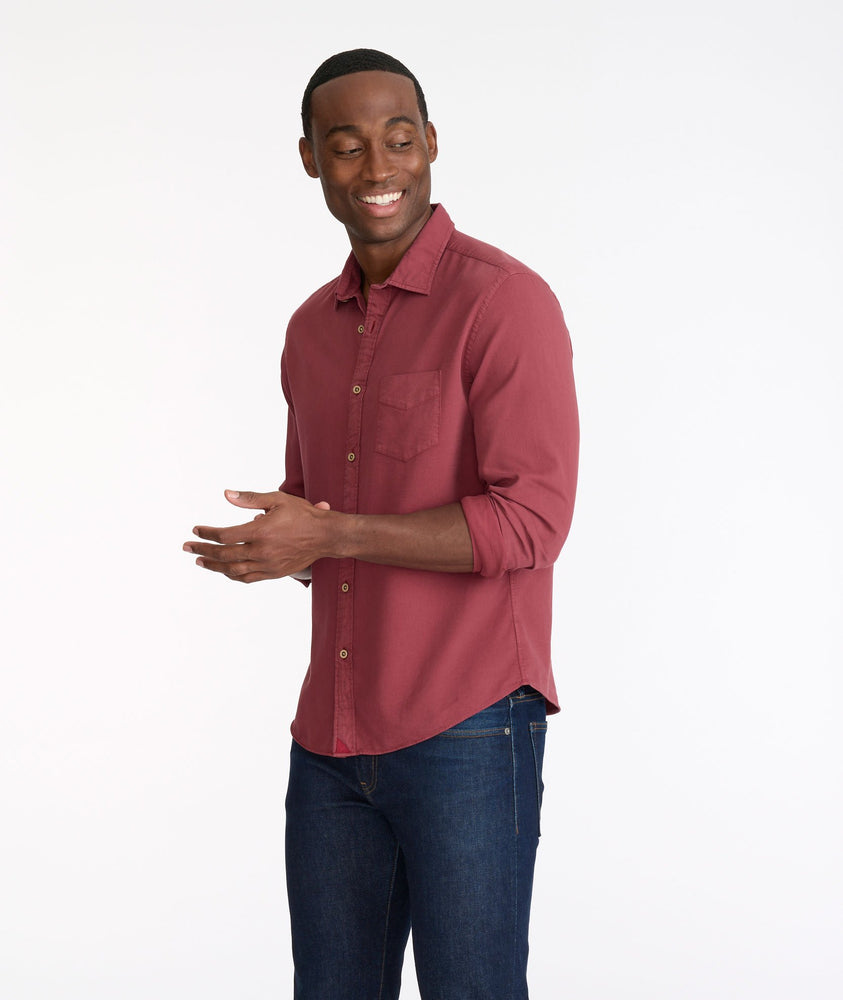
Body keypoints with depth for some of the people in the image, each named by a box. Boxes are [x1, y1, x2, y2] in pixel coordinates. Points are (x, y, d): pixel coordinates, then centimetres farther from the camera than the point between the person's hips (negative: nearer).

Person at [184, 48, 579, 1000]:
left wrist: (331, 536, -17)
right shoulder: (313, 328, 14)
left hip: (466, 733, -6)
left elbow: (531, 520, -15)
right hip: (331, 741, 7)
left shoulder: (503, 300, -9)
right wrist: (273, 545, 0)